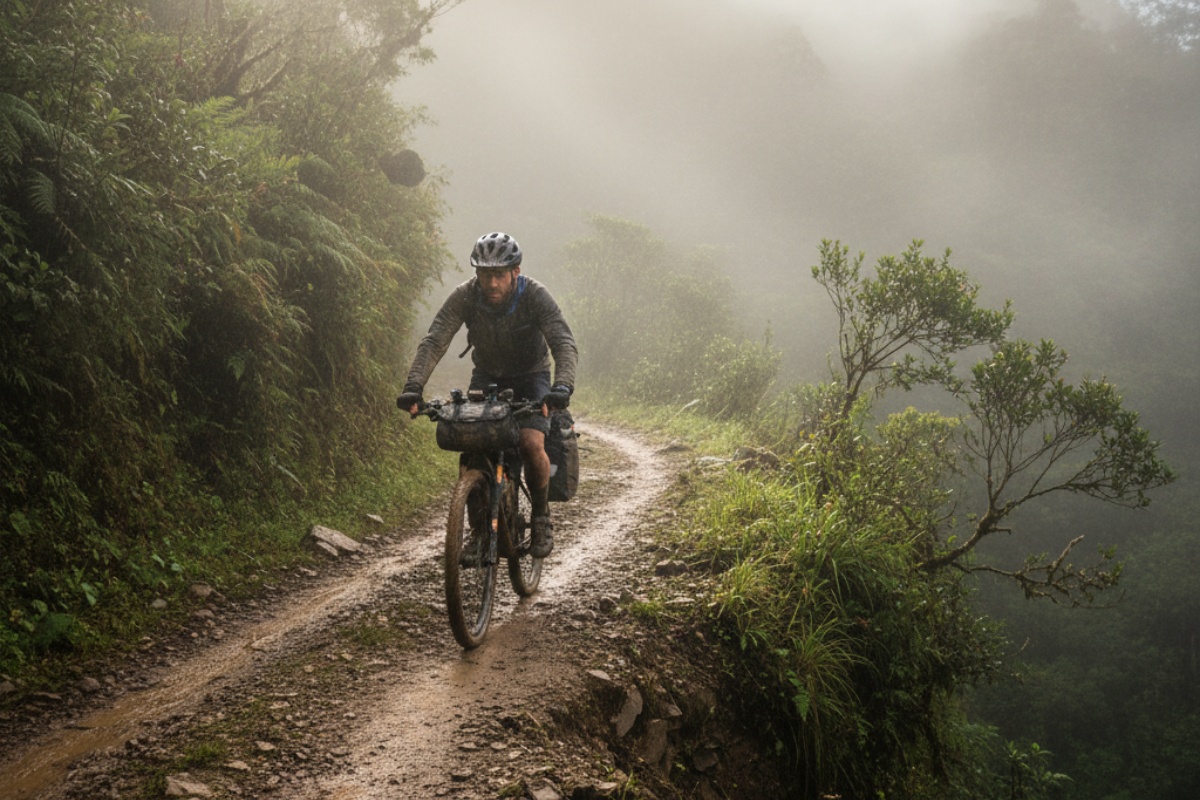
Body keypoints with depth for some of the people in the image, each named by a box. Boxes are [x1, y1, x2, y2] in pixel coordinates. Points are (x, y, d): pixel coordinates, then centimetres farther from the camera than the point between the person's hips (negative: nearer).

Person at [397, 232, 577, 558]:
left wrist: (562, 386, -54)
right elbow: (433, 341, -27)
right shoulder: (465, 296, -22)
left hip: (531, 378, -2)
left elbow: (564, 344, -35)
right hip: (487, 377, 2)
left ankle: (542, 516, 0)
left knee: (531, 443, -25)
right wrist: (413, 386, -43)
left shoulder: (535, 296, -27)